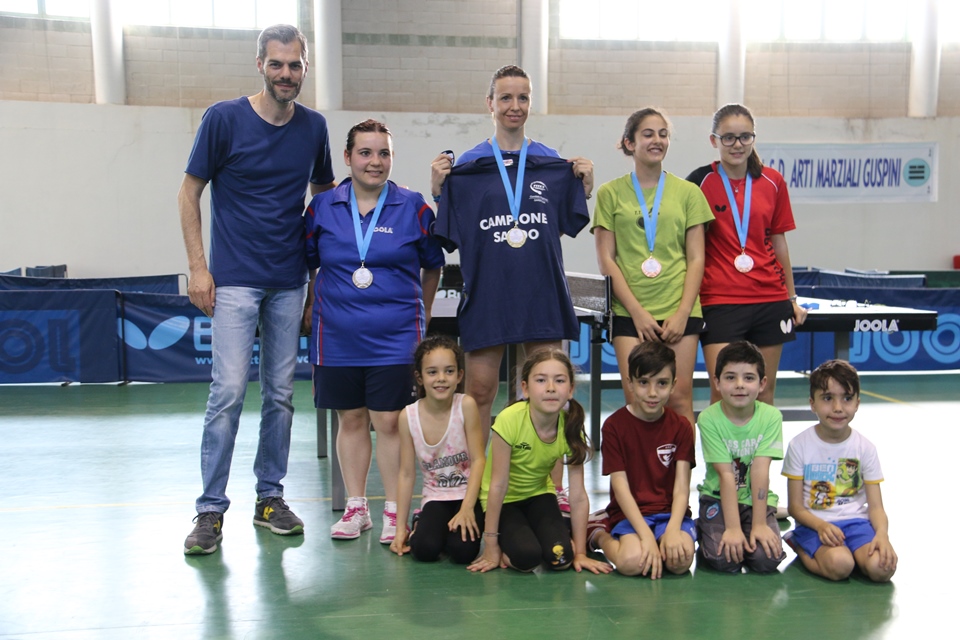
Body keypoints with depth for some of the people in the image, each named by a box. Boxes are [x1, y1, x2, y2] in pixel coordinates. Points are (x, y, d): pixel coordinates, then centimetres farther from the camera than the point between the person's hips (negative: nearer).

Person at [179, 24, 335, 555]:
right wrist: (198, 267, -7)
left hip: (289, 282, 4)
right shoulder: (224, 118, -5)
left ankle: (270, 497, 20)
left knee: (280, 393, 8)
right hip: (234, 279, -4)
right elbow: (189, 193, 0)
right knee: (229, 389, -9)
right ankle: (211, 510, 1)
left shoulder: (314, 127, 6)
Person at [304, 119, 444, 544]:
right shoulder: (322, 207, 3)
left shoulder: (413, 208, 0)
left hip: (394, 335, -2)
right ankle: (355, 508, 24)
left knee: (389, 421, -2)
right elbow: (306, 263, 15)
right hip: (337, 336, 2)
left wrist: (420, 315, 14)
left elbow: (432, 266, 11)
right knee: (350, 419, 11)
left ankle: (394, 512, 11)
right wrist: (315, 309, 14)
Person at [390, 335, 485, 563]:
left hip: (469, 493, -2)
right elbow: (407, 474, -1)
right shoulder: (408, 416, -7)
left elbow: (478, 459, -12)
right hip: (436, 498, 2)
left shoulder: (466, 406, -13)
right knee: (424, 549, -23)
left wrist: (467, 508, -21)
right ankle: (422, 523, 10)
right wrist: (400, 528, -1)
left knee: (463, 550, -25)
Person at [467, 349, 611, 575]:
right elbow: (498, 486, -25)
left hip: (538, 495, 3)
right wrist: (491, 547, -20)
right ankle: (507, 542, 6)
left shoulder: (571, 426, -19)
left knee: (559, 557, -20)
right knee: (527, 557, -26)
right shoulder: (510, 420, -31)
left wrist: (579, 552, -13)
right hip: (504, 501, -3)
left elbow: (578, 496, -15)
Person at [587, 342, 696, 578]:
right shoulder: (614, 425, -5)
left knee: (681, 560, -31)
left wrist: (673, 529, -23)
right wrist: (646, 535, -22)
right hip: (630, 513, -1)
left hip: (670, 512, 1)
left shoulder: (681, 427, 3)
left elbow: (681, 487, -5)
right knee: (632, 562, -30)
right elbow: (621, 487, -10)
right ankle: (599, 534, 1)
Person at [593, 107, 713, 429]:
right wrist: (637, 311, -6)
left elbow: (696, 258, 7)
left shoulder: (687, 192, 10)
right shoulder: (610, 193, 7)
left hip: (679, 311, 1)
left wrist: (683, 312, -5)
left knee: (679, 397, -2)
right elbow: (606, 259, 2)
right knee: (637, 399, -5)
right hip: (630, 312, -1)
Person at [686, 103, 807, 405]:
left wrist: (792, 297, 15)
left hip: (770, 298, 3)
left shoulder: (773, 182, 6)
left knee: (765, 388, 8)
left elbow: (778, 242, 13)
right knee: (723, 391, -9)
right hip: (720, 300, -3)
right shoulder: (701, 181, -3)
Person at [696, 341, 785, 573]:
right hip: (718, 498, -1)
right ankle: (706, 529, 11)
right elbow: (726, 475, -20)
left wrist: (759, 524, -22)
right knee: (723, 558, -22)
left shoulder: (770, 417, -12)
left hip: (758, 500, 1)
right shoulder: (709, 419, -16)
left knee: (767, 559, -21)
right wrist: (733, 528, -25)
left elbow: (760, 471, -18)